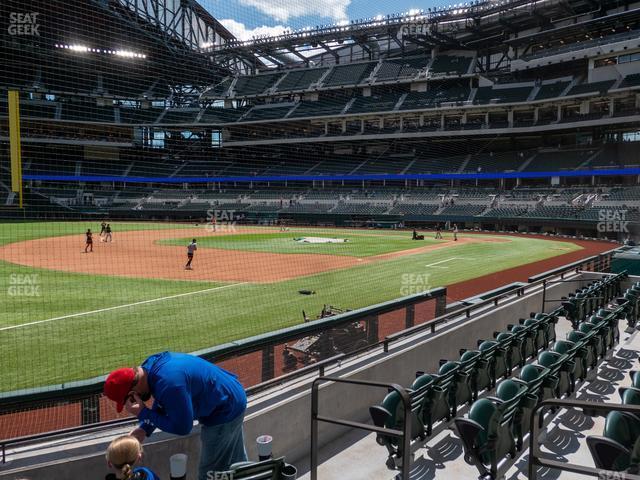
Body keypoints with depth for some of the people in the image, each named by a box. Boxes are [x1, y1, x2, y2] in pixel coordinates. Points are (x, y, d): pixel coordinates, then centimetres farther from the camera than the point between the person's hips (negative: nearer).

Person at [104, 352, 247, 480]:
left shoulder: (168, 384, -36)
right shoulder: (151, 365, -7)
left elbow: (182, 427, -24)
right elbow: (162, 403, 10)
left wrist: (143, 414, -21)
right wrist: (144, 429, 0)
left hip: (224, 412, -9)